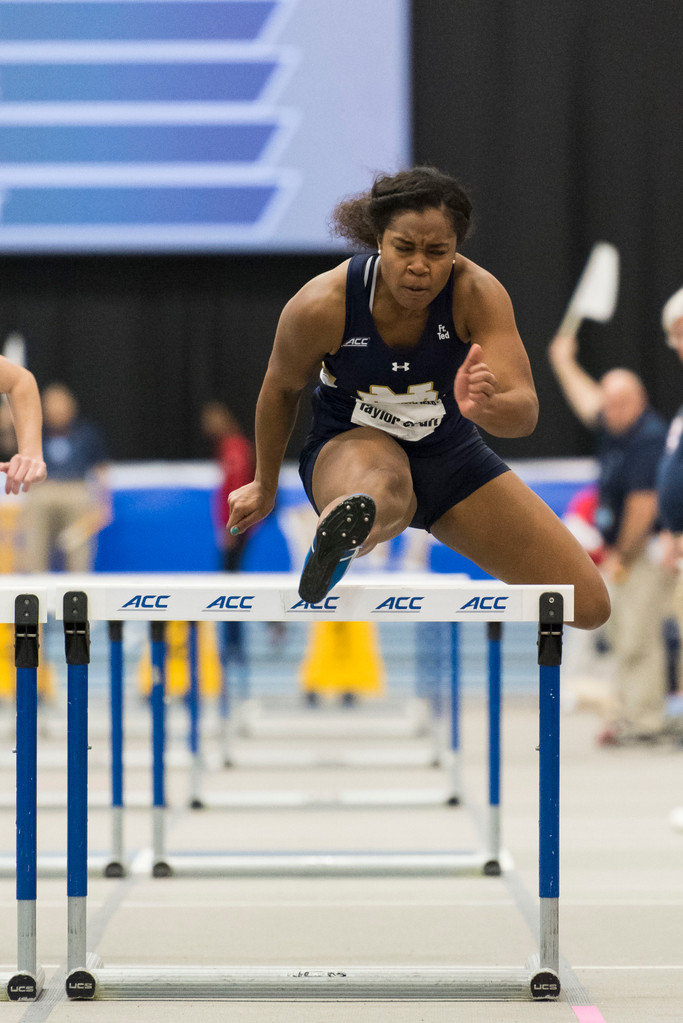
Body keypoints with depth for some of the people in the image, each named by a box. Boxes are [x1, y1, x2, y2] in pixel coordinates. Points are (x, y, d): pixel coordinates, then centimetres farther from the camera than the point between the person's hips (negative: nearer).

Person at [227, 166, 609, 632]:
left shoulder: (477, 293, -23)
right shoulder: (321, 305, -24)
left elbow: (526, 413, -32)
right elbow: (283, 387, -2)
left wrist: (487, 406, -57)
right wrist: (265, 484, 12)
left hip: (451, 454, 3)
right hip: (350, 445, -3)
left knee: (587, 605, -1)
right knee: (383, 486, -43)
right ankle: (340, 536, -74)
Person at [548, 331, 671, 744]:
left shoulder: (649, 437, -17)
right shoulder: (614, 429, 10)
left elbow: (644, 504, -19)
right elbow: (587, 401, 33)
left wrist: (623, 555, -12)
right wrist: (564, 363, 47)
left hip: (647, 550, -9)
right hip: (621, 550, 9)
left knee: (639, 639, -10)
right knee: (620, 636, 9)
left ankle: (642, 723, -9)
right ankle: (622, 715, 12)